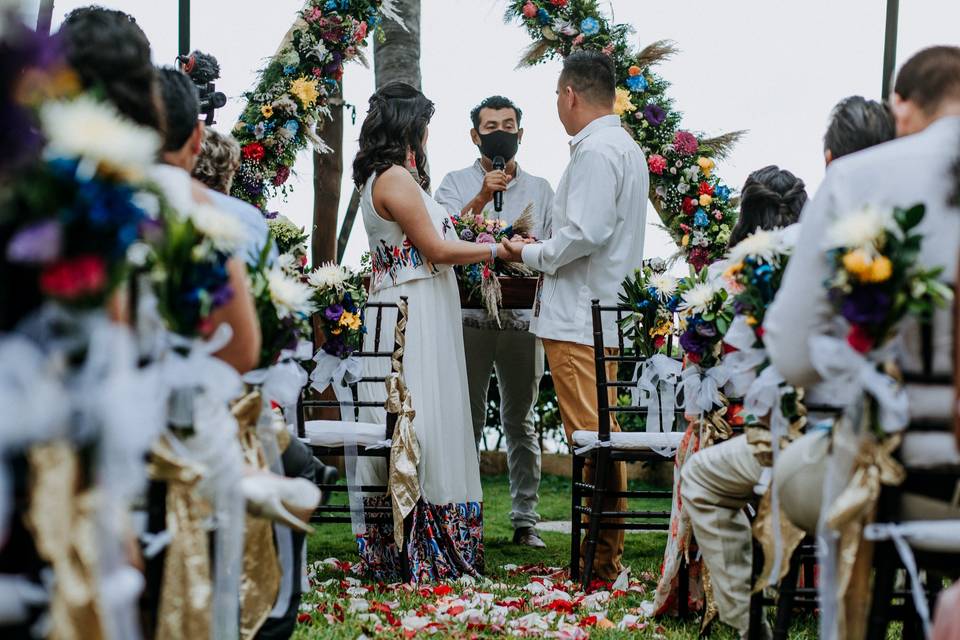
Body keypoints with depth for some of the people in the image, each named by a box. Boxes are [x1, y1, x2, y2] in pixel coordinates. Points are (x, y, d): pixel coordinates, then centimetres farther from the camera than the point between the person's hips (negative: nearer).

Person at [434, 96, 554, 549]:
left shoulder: (539, 190, 15)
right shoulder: (456, 184, 8)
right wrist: (482, 197, -19)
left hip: (522, 318, 2)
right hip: (469, 317, -2)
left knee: (521, 421, 4)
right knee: (467, 419, -1)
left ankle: (525, 519, 6)